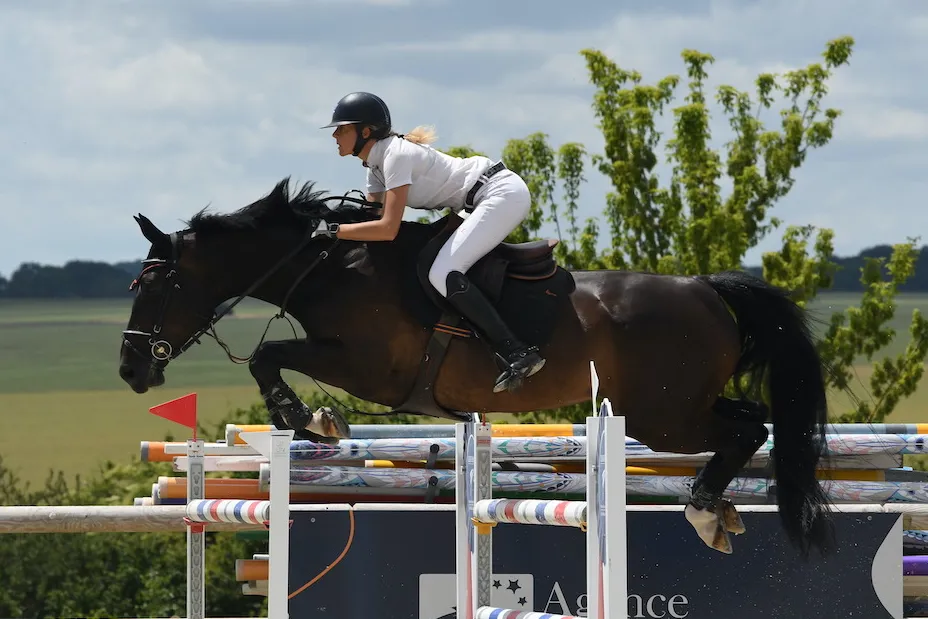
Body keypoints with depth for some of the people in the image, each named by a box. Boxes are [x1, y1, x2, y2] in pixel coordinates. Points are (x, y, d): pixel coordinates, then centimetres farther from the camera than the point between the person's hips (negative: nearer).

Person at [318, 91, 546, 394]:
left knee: (443, 275, -22)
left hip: (503, 193, -11)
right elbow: (371, 217, 12)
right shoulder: (375, 166, 10)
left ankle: (518, 354, -24)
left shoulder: (396, 156, -20)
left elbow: (387, 229, -27)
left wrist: (332, 230, -24)